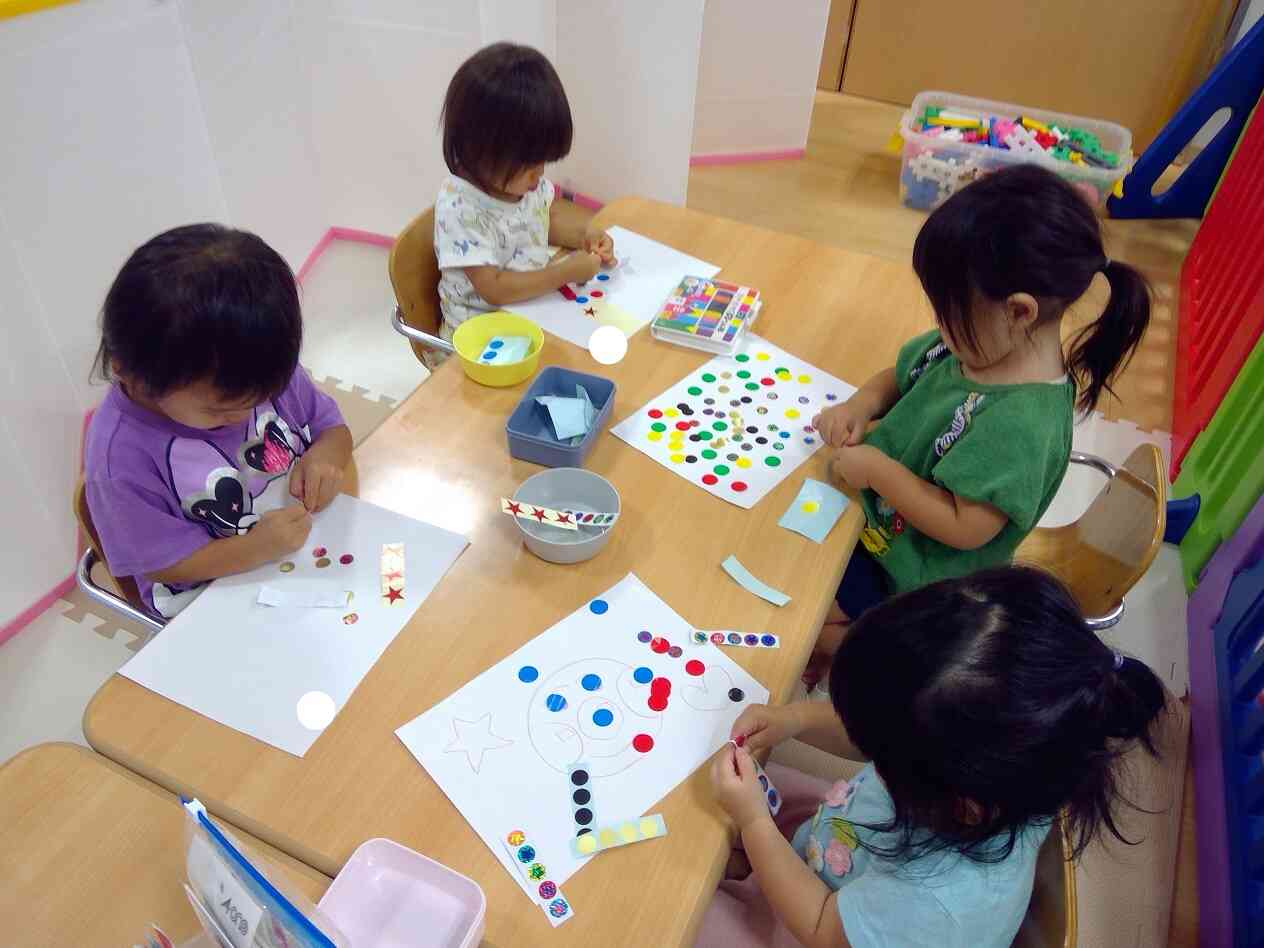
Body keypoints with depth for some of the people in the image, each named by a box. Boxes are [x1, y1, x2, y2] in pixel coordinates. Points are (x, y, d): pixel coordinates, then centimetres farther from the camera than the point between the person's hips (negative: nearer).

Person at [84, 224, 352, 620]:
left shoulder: (265, 374, -12)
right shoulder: (121, 454, -23)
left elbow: (331, 424, 3)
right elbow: (161, 562, -15)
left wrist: (326, 454, -20)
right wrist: (254, 548, -29)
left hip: (309, 535, 6)